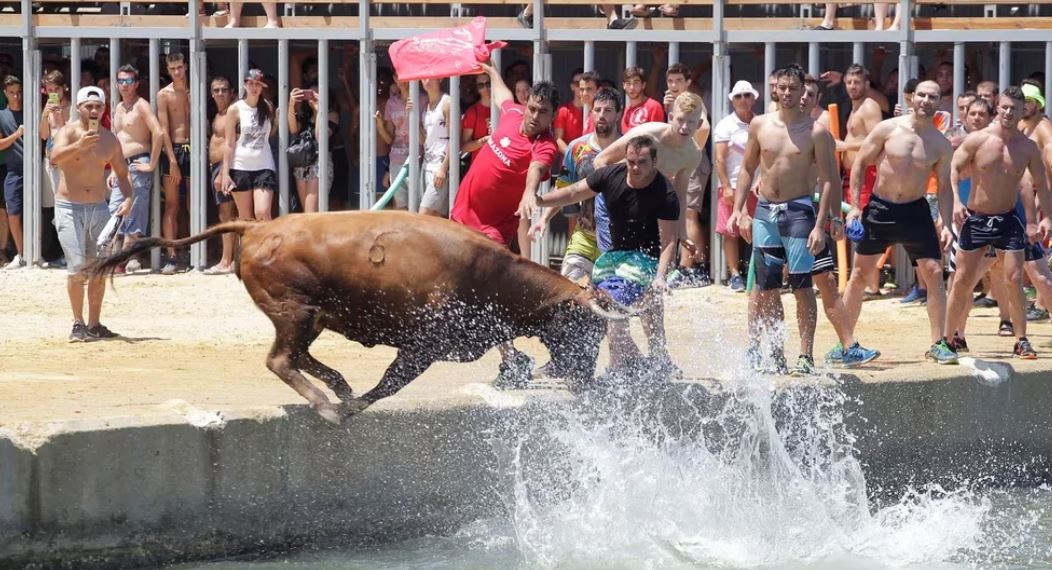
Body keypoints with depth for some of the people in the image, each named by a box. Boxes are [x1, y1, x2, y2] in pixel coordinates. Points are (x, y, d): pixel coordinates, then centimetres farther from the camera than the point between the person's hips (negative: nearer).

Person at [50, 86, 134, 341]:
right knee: (77, 267, -13)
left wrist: (127, 197, -4)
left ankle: (94, 325, 13)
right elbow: (55, 157, -29)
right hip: (69, 208, -5)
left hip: (99, 208, 5)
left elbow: (122, 172, 15)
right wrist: (79, 145, -47)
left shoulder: (110, 139, 6)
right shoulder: (68, 132, -9)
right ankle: (78, 324, -6)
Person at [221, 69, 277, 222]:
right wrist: (225, 172, -5)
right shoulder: (235, 109, 1)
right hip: (240, 167, -1)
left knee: (262, 213, -15)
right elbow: (229, 143, 0)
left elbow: (271, 134, 7)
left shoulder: (267, 108, 8)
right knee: (245, 218, 2)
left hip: (263, 166, 1)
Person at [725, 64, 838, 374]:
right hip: (764, 211, 4)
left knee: (801, 286, -6)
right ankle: (774, 353, 13)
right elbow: (747, 168, 16)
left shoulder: (816, 132, -6)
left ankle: (806, 355, -3)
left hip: (798, 211, -4)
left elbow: (828, 180, -7)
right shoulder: (760, 125, 7)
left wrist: (819, 226, -14)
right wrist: (738, 210, 7)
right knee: (766, 287, 6)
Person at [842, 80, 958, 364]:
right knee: (860, 274, 4)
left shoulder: (941, 145, -1)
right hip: (879, 208, -1)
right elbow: (860, 163, 0)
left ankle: (938, 343, 0)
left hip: (915, 212, 1)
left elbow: (944, 188, 4)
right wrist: (855, 206, -6)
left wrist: (946, 224, -8)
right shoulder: (888, 129, -6)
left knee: (934, 272, -8)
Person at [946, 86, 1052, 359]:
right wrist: (956, 201, -20)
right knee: (963, 281, 3)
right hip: (975, 218, -1)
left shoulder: (1028, 147, -3)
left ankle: (1021, 341, 0)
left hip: (1008, 219, 1)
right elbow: (954, 168, -6)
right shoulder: (977, 140, -8)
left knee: (1014, 279, -8)